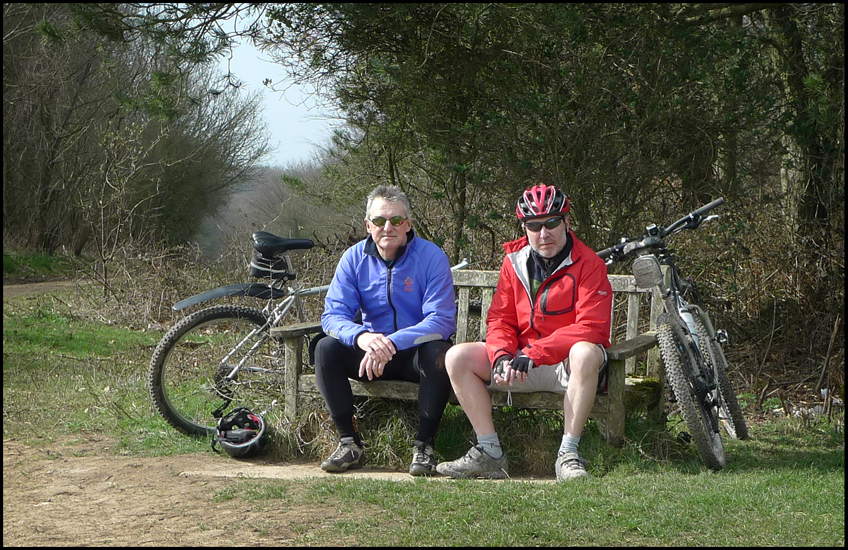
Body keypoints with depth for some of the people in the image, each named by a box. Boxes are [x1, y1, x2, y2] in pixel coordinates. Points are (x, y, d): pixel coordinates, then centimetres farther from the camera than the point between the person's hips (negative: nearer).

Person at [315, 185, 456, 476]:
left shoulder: (431, 256, -13)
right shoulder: (355, 258, -3)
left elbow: (442, 321, -20)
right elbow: (333, 315, -9)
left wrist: (392, 342, -35)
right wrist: (361, 337, -34)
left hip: (416, 351, -3)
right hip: (370, 352, 3)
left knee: (437, 352, -35)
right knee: (326, 348, -22)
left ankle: (424, 445, -22)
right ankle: (349, 442, -15)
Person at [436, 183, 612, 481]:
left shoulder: (588, 264, -10)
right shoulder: (515, 261, 6)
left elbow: (591, 328, -20)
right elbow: (500, 320, 6)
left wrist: (533, 354, -27)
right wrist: (501, 356, -18)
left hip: (567, 366, -5)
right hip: (521, 360, 5)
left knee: (586, 353, -40)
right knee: (458, 357, -13)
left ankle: (568, 454, -29)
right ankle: (490, 453, -12)